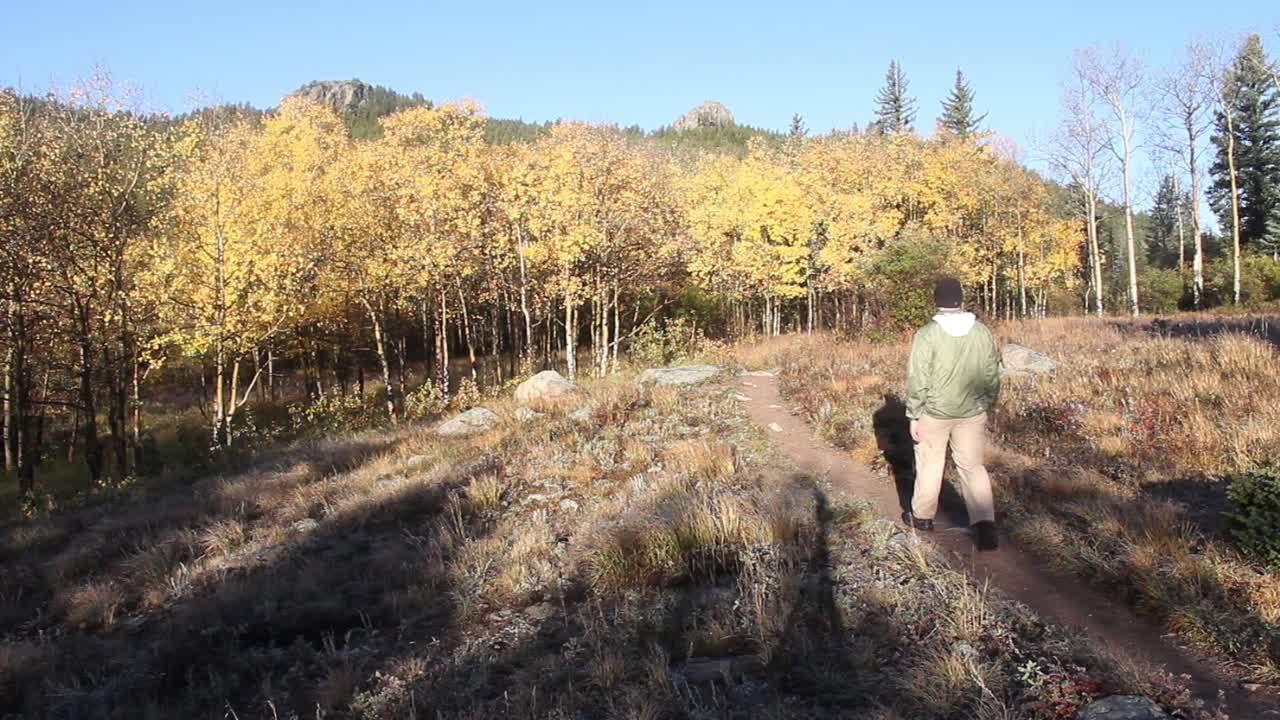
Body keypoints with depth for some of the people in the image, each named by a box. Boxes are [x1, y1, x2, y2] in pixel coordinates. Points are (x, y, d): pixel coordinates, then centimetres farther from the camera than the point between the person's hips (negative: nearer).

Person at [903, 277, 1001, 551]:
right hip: (972, 413, 3)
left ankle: (922, 516, 28)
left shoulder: (927, 335, -13)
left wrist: (914, 416, -5)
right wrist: (985, 405, 18)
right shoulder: (982, 332, -1)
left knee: (930, 463, 14)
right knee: (973, 466, 8)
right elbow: (992, 376, 5)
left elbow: (917, 380, -13)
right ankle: (984, 524, -3)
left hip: (934, 412, -3)